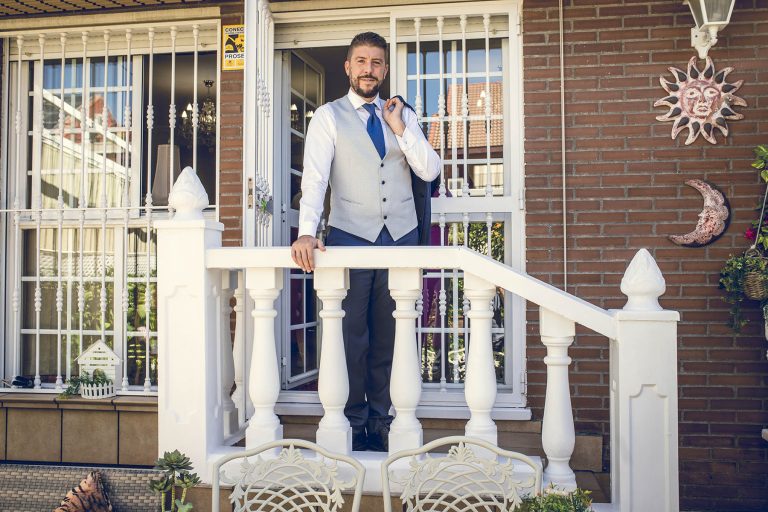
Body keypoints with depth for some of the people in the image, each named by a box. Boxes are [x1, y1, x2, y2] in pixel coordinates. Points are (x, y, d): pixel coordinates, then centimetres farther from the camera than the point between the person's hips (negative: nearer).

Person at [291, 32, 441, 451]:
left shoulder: (403, 116, 13)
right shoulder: (329, 117, 4)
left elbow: (430, 171, 4)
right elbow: (314, 177, -8)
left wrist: (399, 129, -5)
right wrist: (307, 232, -21)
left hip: (401, 236, 3)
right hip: (351, 237, -2)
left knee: (390, 336, 6)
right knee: (352, 335, 0)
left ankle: (382, 421, 17)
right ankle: (353, 424, 13)